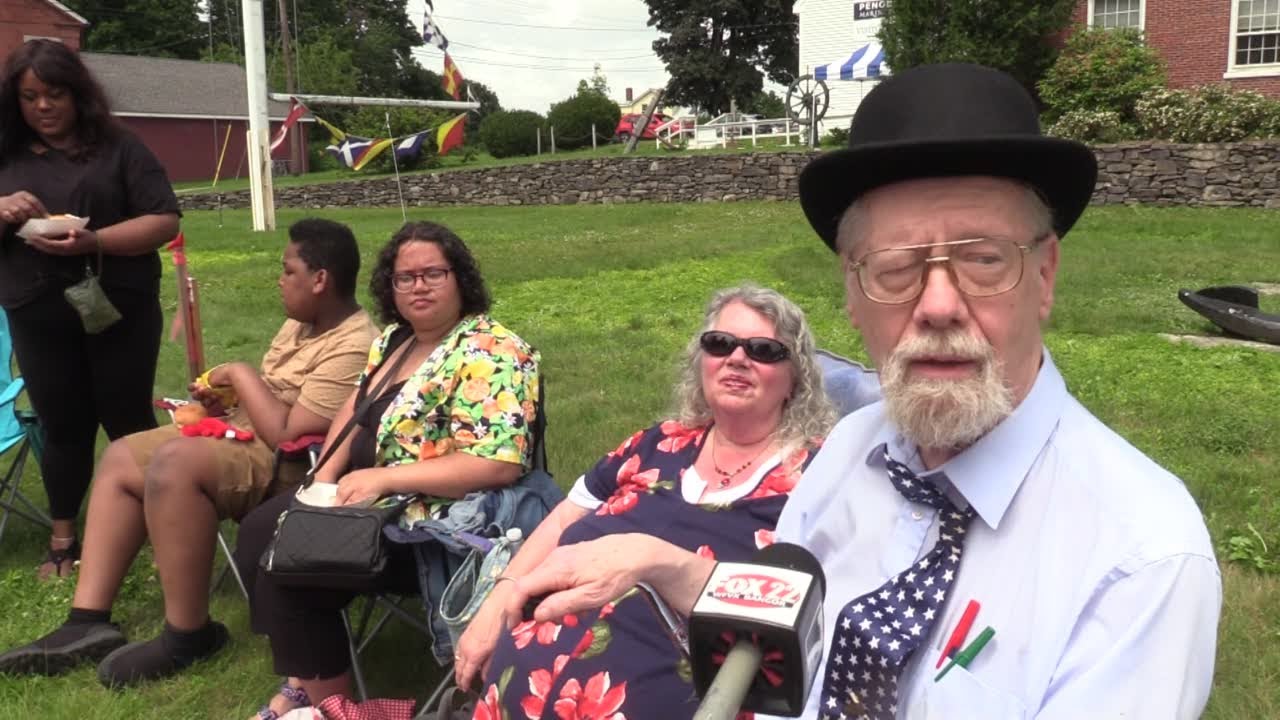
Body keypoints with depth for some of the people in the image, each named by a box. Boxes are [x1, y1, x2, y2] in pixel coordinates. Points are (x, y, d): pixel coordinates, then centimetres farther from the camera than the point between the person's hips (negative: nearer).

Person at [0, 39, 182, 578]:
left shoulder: (119, 148, -1)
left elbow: (164, 221, -7)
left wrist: (93, 241, -21)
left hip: (120, 312, -3)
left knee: (128, 422, 4)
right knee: (63, 428, 11)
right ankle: (62, 542, 23)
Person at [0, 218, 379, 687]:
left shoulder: (352, 348, -23)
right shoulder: (302, 321, 10)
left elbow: (287, 434, -28)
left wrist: (241, 374, -16)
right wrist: (228, 394, 2)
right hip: (242, 433, 11)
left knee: (173, 463, -33)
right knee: (121, 458, 5)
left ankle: (188, 636, -18)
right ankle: (88, 622, -1)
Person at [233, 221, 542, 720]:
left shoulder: (490, 354, -21)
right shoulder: (396, 338, 8)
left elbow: (499, 464, -29)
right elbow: (357, 409, 17)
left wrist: (381, 478, -27)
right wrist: (325, 476, -2)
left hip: (432, 521, -9)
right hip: (371, 495, 10)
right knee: (260, 532, 5)